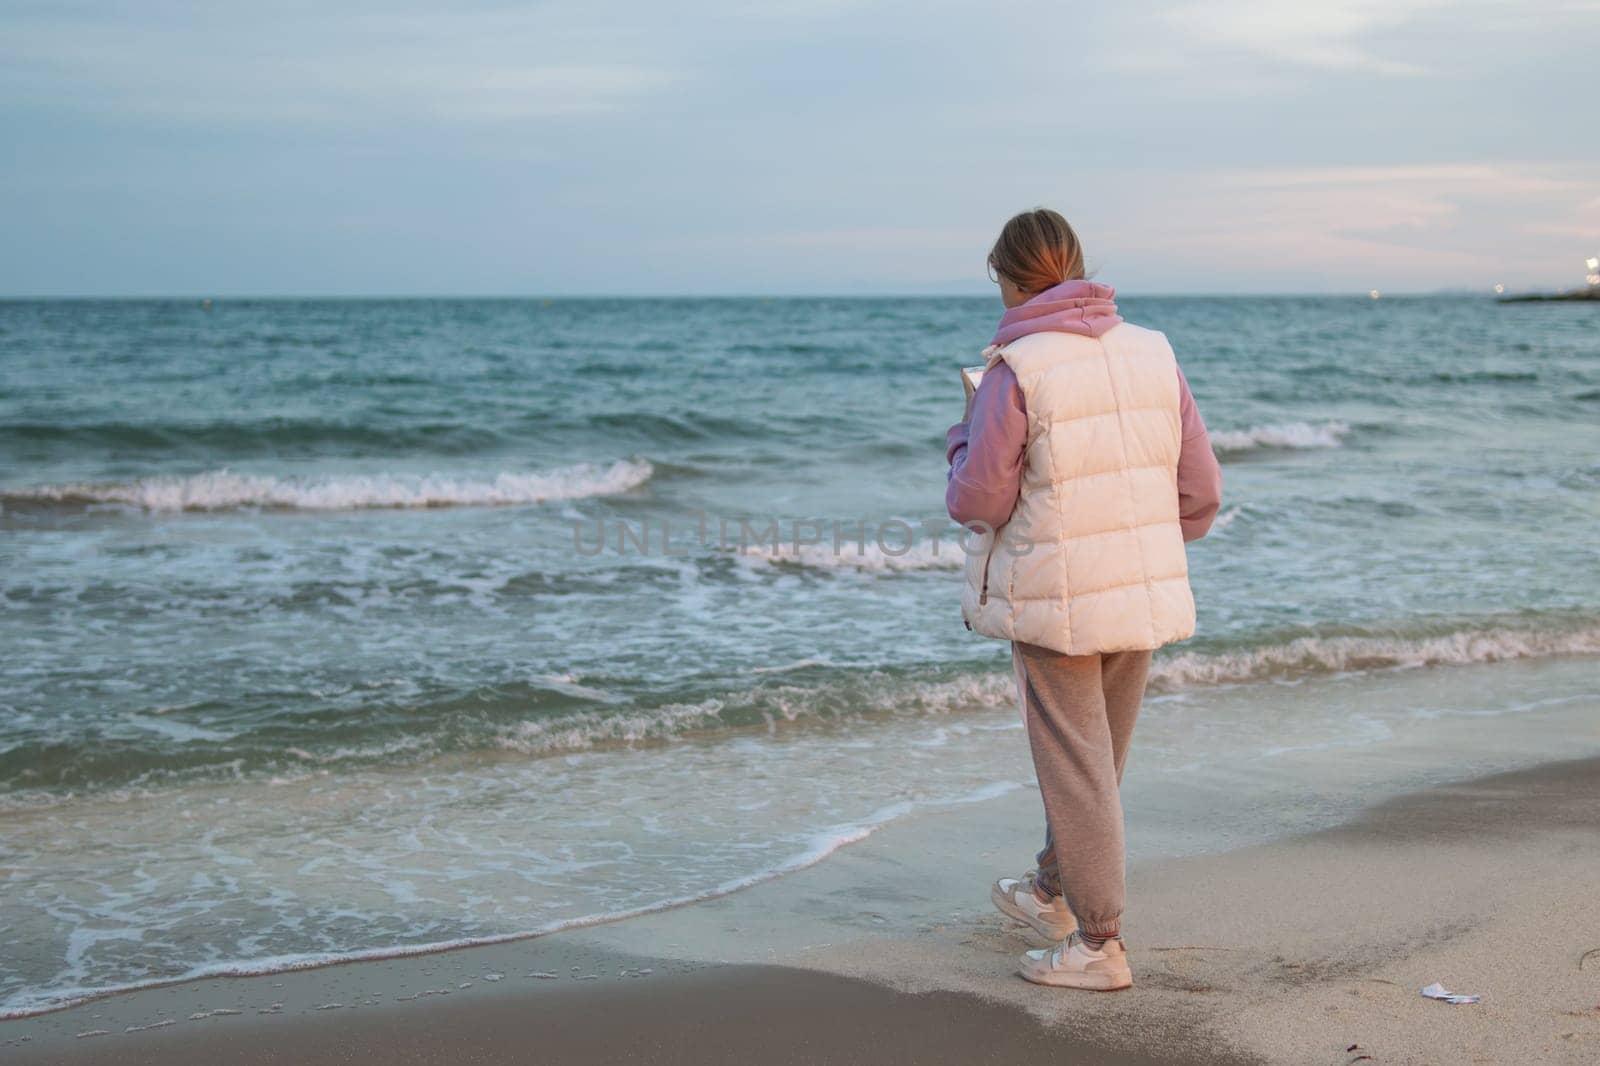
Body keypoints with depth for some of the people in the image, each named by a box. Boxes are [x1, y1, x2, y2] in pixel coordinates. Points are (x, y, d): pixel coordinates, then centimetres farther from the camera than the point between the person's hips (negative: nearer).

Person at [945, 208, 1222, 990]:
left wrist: (966, 438, 5)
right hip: (1145, 597, 6)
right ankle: (1053, 891, 41)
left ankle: (1098, 942, 11)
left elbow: (978, 503, -13)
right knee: (1101, 756, 21)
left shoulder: (1015, 368, -15)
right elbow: (1201, 491, 5)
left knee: (1075, 765, 5)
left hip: (1055, 599, -6)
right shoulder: (1153, 352, 2)